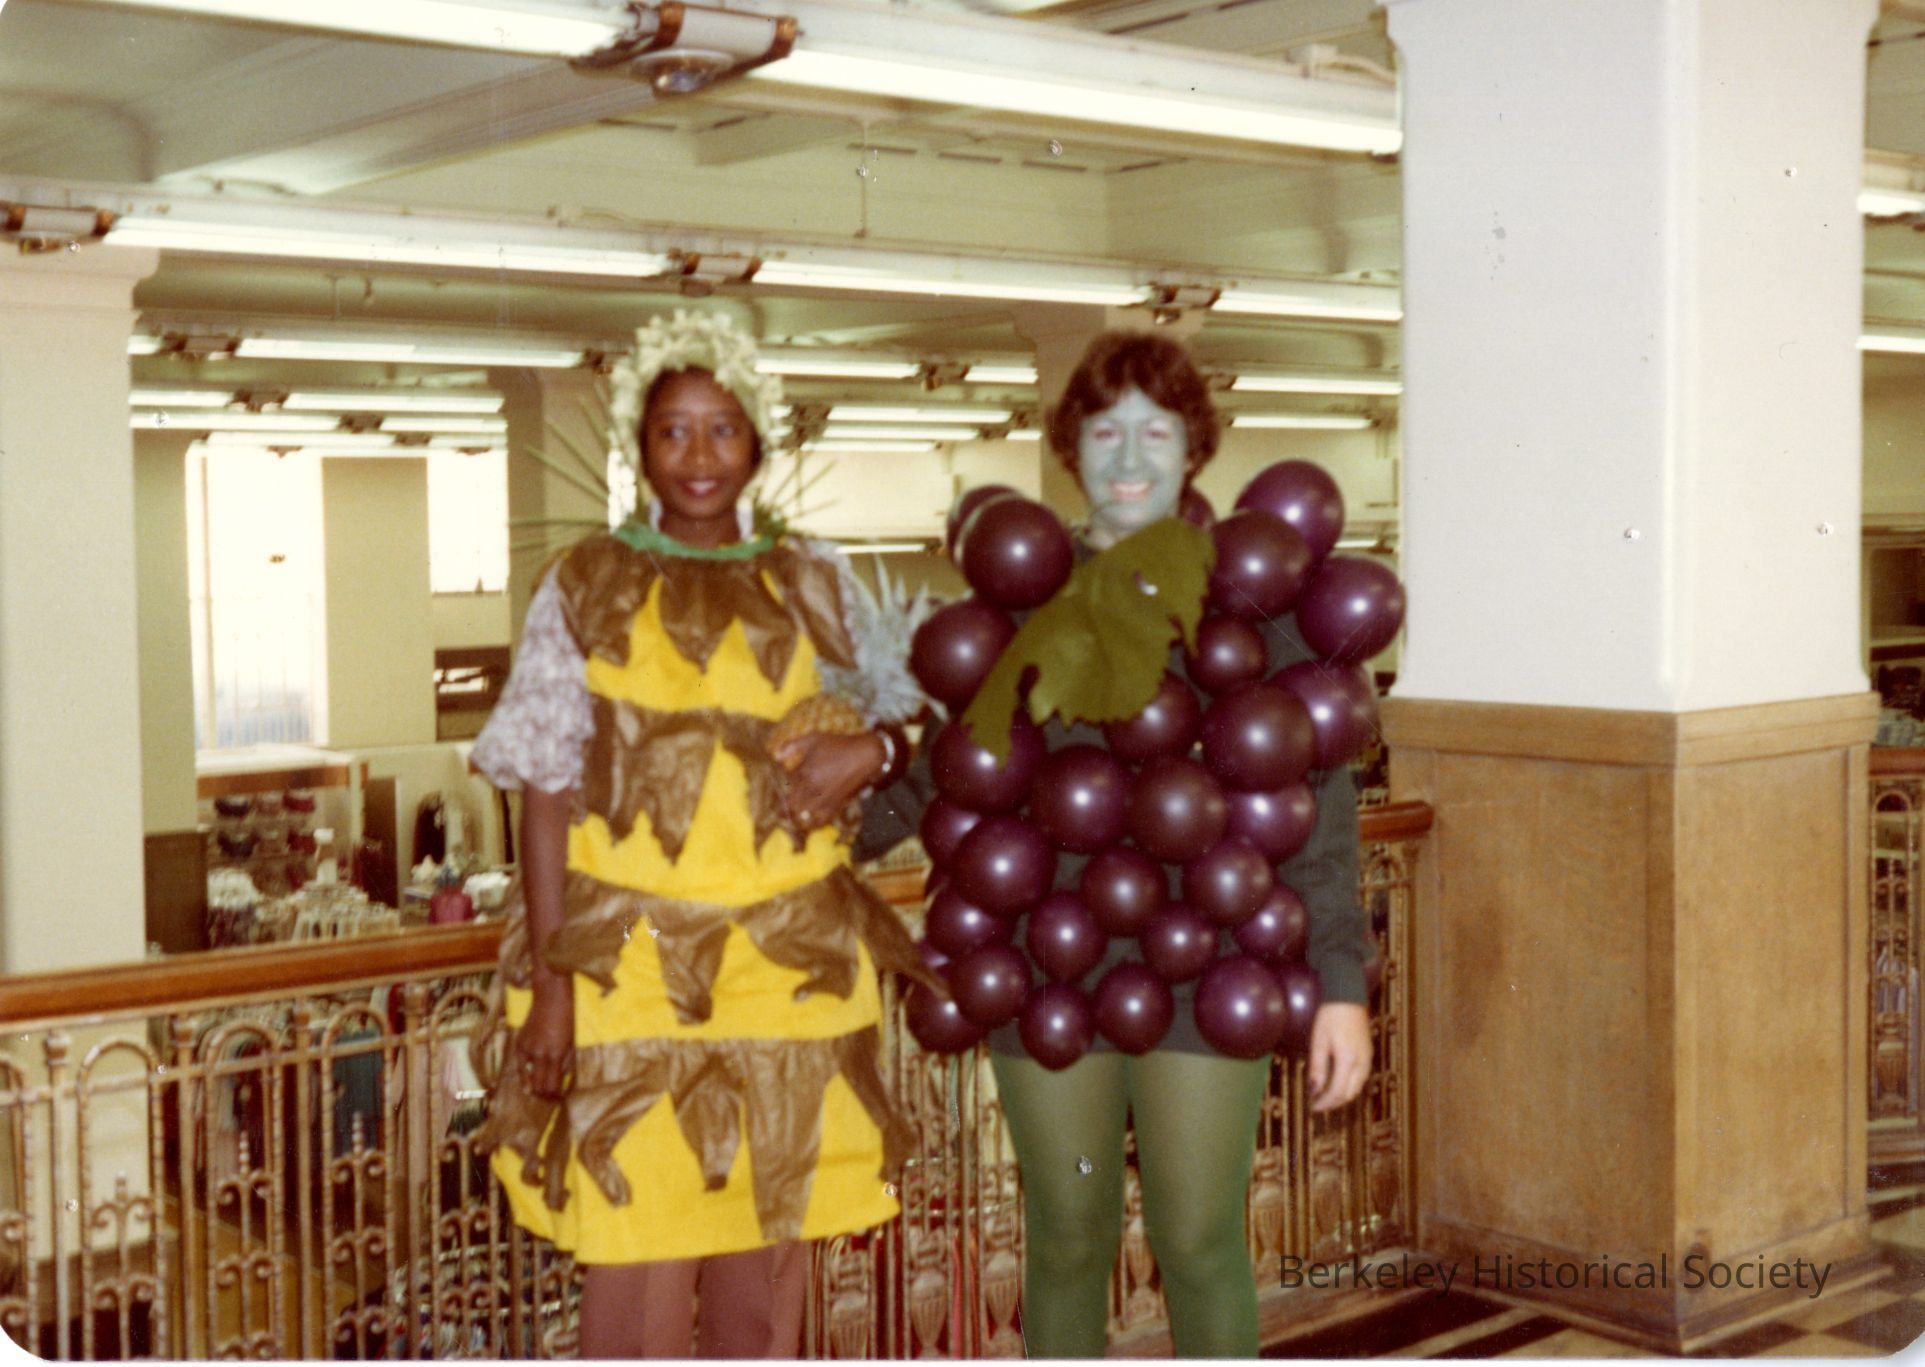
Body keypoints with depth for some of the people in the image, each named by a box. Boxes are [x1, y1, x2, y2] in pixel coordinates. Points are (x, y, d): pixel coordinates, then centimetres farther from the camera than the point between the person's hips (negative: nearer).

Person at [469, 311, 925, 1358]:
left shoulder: (811, 585, 9)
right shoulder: (586, 586, 2)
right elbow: (547, 794, -1)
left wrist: (869, 749, -8)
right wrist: (552, 977, -8)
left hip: (792, 966, 3)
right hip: (631, 971, -3)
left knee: (767, 1259, 9)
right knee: (638, 1271, -6)